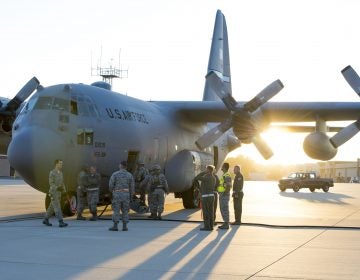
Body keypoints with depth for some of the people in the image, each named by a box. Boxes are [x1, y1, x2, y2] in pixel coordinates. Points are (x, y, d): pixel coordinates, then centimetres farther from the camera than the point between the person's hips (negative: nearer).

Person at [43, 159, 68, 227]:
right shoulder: (52, 172, -15)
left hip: (58, 193, 9)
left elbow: (62, 183, 15)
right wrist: (57, 188, -33)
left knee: (52, 207, 14)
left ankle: (46, 220, 27)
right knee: (57, 207, -13)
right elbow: (51, 183, -17)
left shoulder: (60, 173, 12)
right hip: (53, 193, -8)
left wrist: (64, 189, -5)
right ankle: (61, 222, -17)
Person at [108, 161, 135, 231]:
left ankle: (115, 226, -2)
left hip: (117, 194, -3)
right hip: (126, 194, 3)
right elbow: (132, 187, 4)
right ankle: (124, 227, 5)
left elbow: (111, 185, -5)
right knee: (125, 211, 8)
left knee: (116, 210, 1)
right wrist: (131, 196, 15)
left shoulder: (115, 174, -6)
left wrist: (111, 190, 18)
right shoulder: (129, 175, 2)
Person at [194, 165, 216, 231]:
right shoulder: (213, 178, 9)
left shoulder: (206, 177, -17)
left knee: (205, 212, -3)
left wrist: (203, 172, -10)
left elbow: (196, 178, -14)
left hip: (206, 197, -8)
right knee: (210, 212, 9)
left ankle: (207, 226, -3)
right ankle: (210, 226, 10)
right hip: (211, 196, 8)